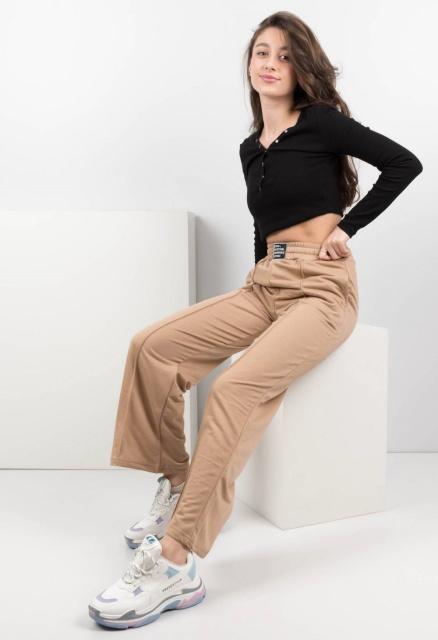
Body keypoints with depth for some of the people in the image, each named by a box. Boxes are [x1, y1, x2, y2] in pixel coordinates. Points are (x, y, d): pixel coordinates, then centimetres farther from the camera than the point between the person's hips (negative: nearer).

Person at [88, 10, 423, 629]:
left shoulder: (321, 122, 0)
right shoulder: (250, 148, 18)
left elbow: (405, 163, -3)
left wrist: (346, 227, -5)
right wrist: (258, 290, 16)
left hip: (322, 285, -6)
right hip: (265, 282, 7)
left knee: (234, 388, -31)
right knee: (152, 346, -13)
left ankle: (175, 563, -30)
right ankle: (176, 483, 0)